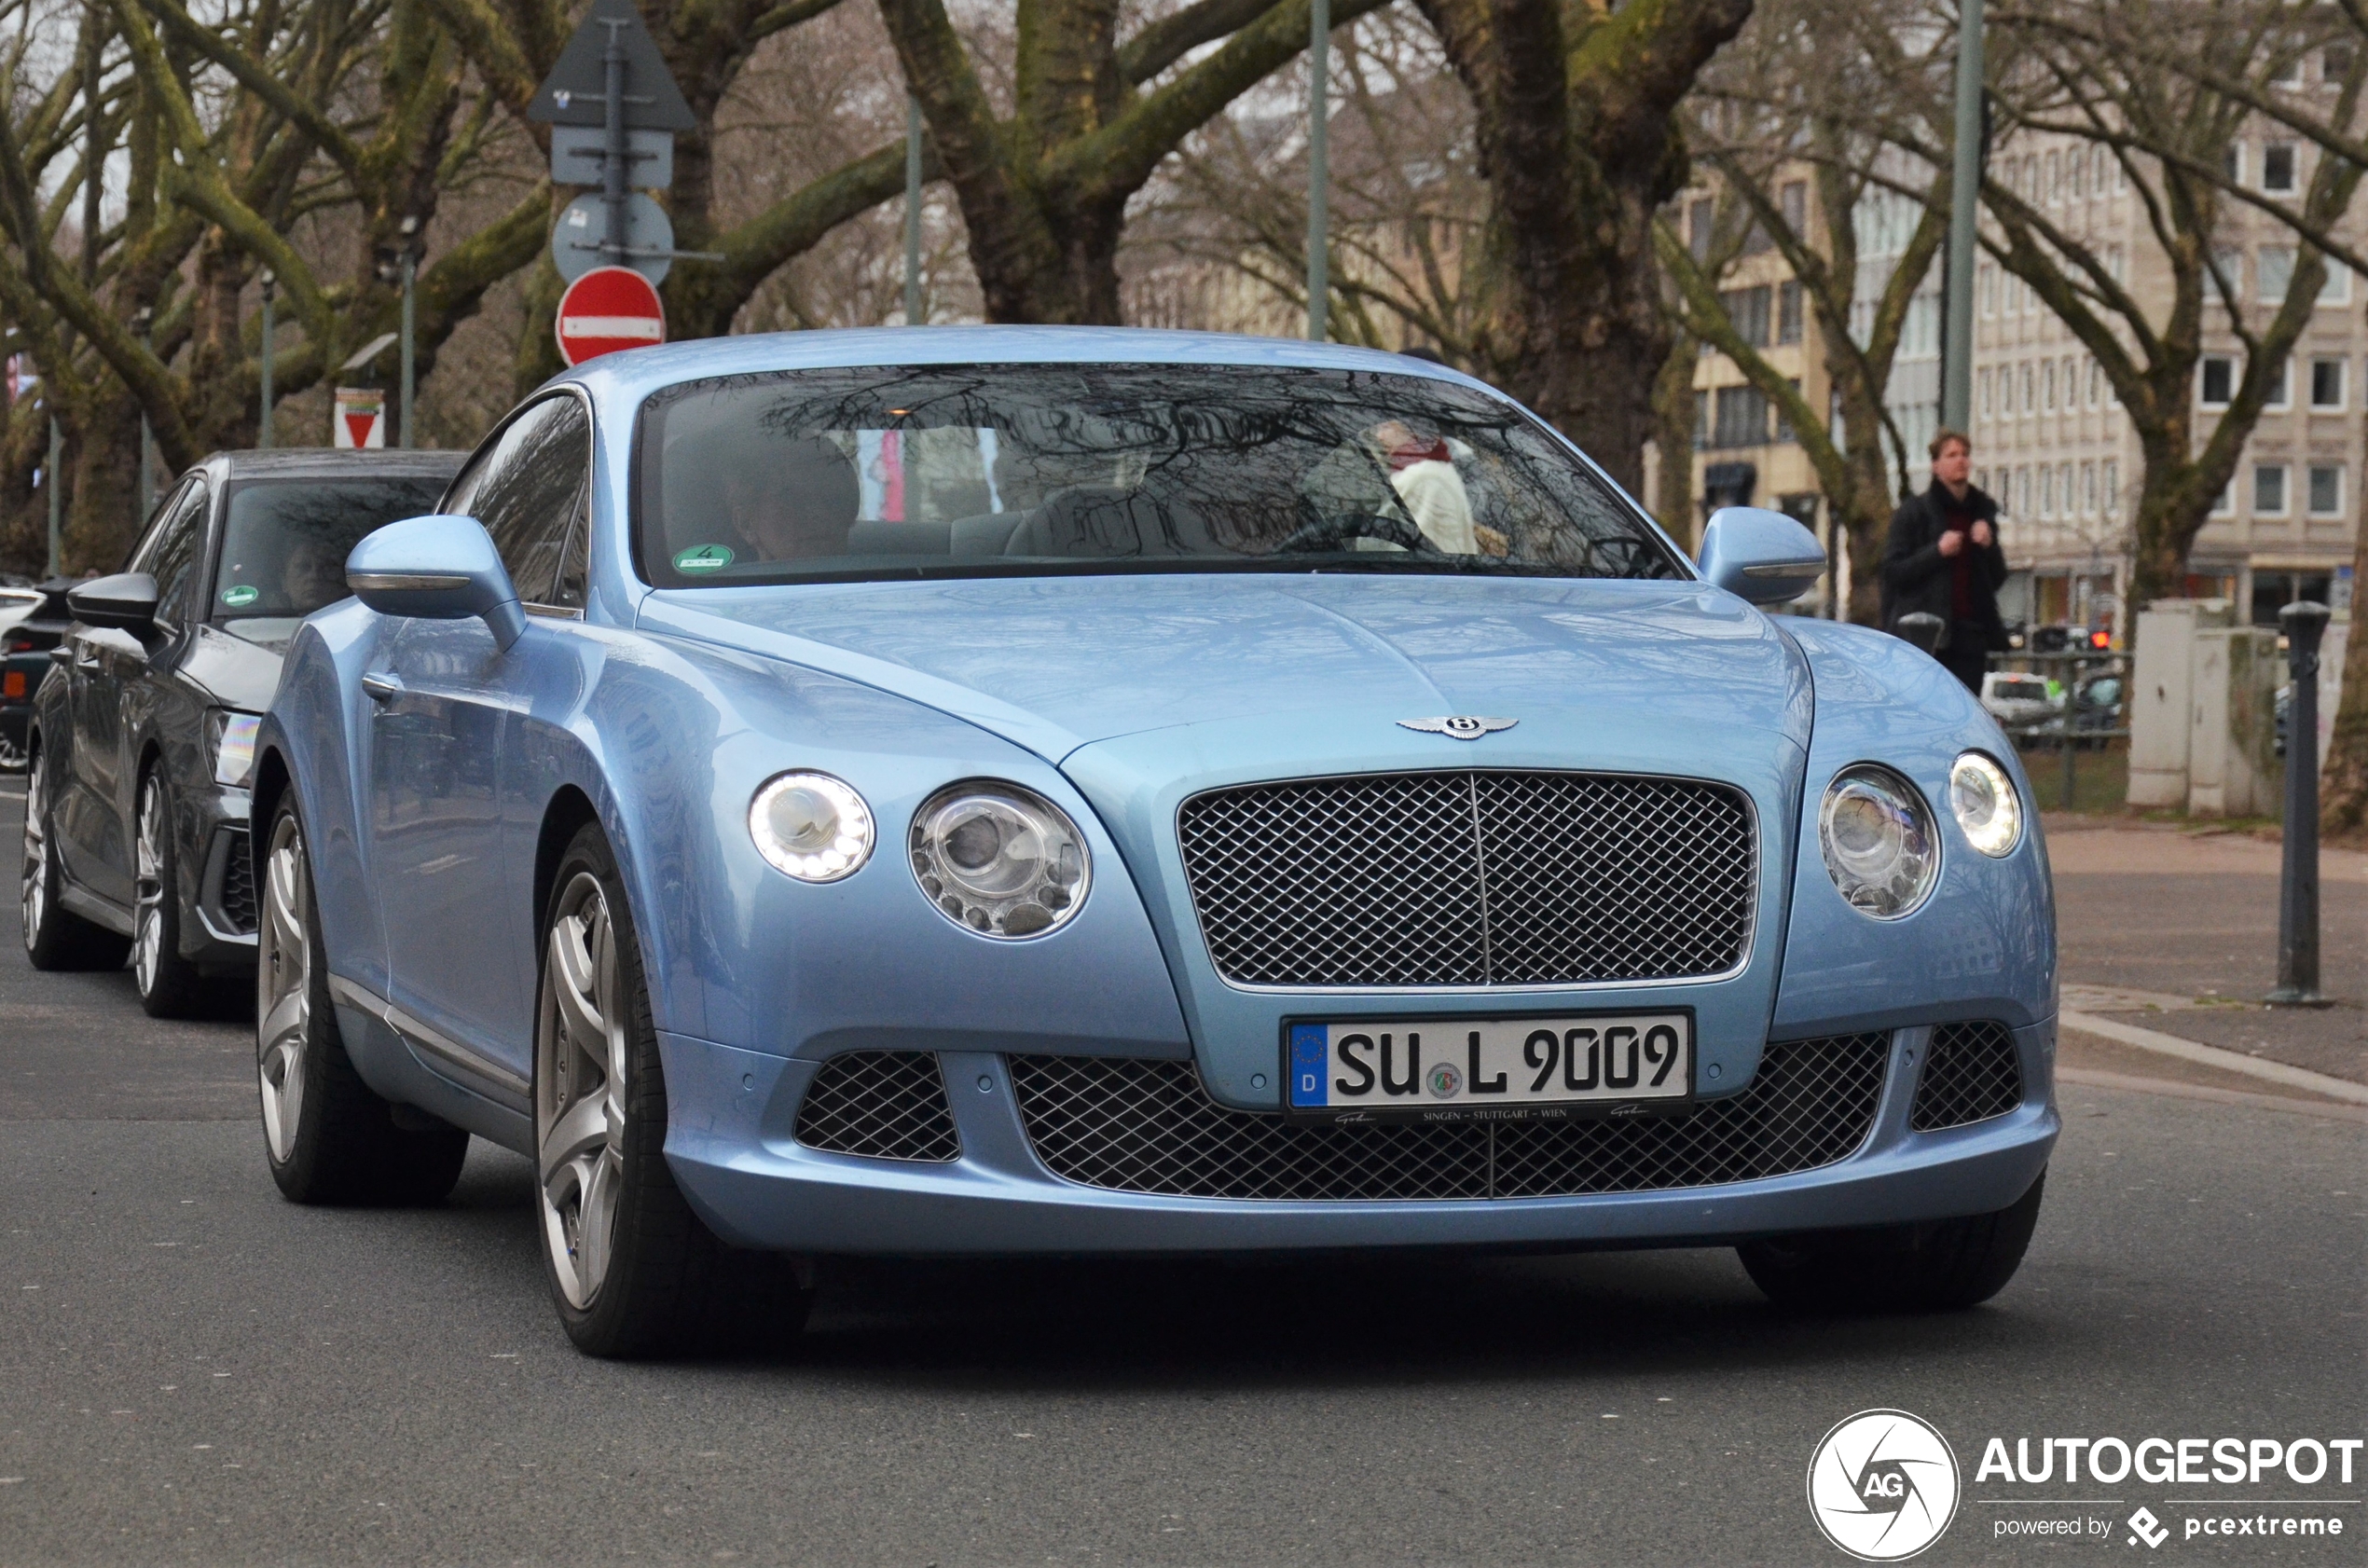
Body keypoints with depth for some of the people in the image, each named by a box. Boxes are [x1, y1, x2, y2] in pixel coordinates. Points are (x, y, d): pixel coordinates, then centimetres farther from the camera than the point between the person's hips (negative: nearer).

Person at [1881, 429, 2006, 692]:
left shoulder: (1982, 511, 18)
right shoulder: (1914, 511, 3)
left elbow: (1997, 579, 19)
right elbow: (1893, 572, -4)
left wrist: (1989, 547, 0)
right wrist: (1937, 551, -15)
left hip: (1970, 635, 5)